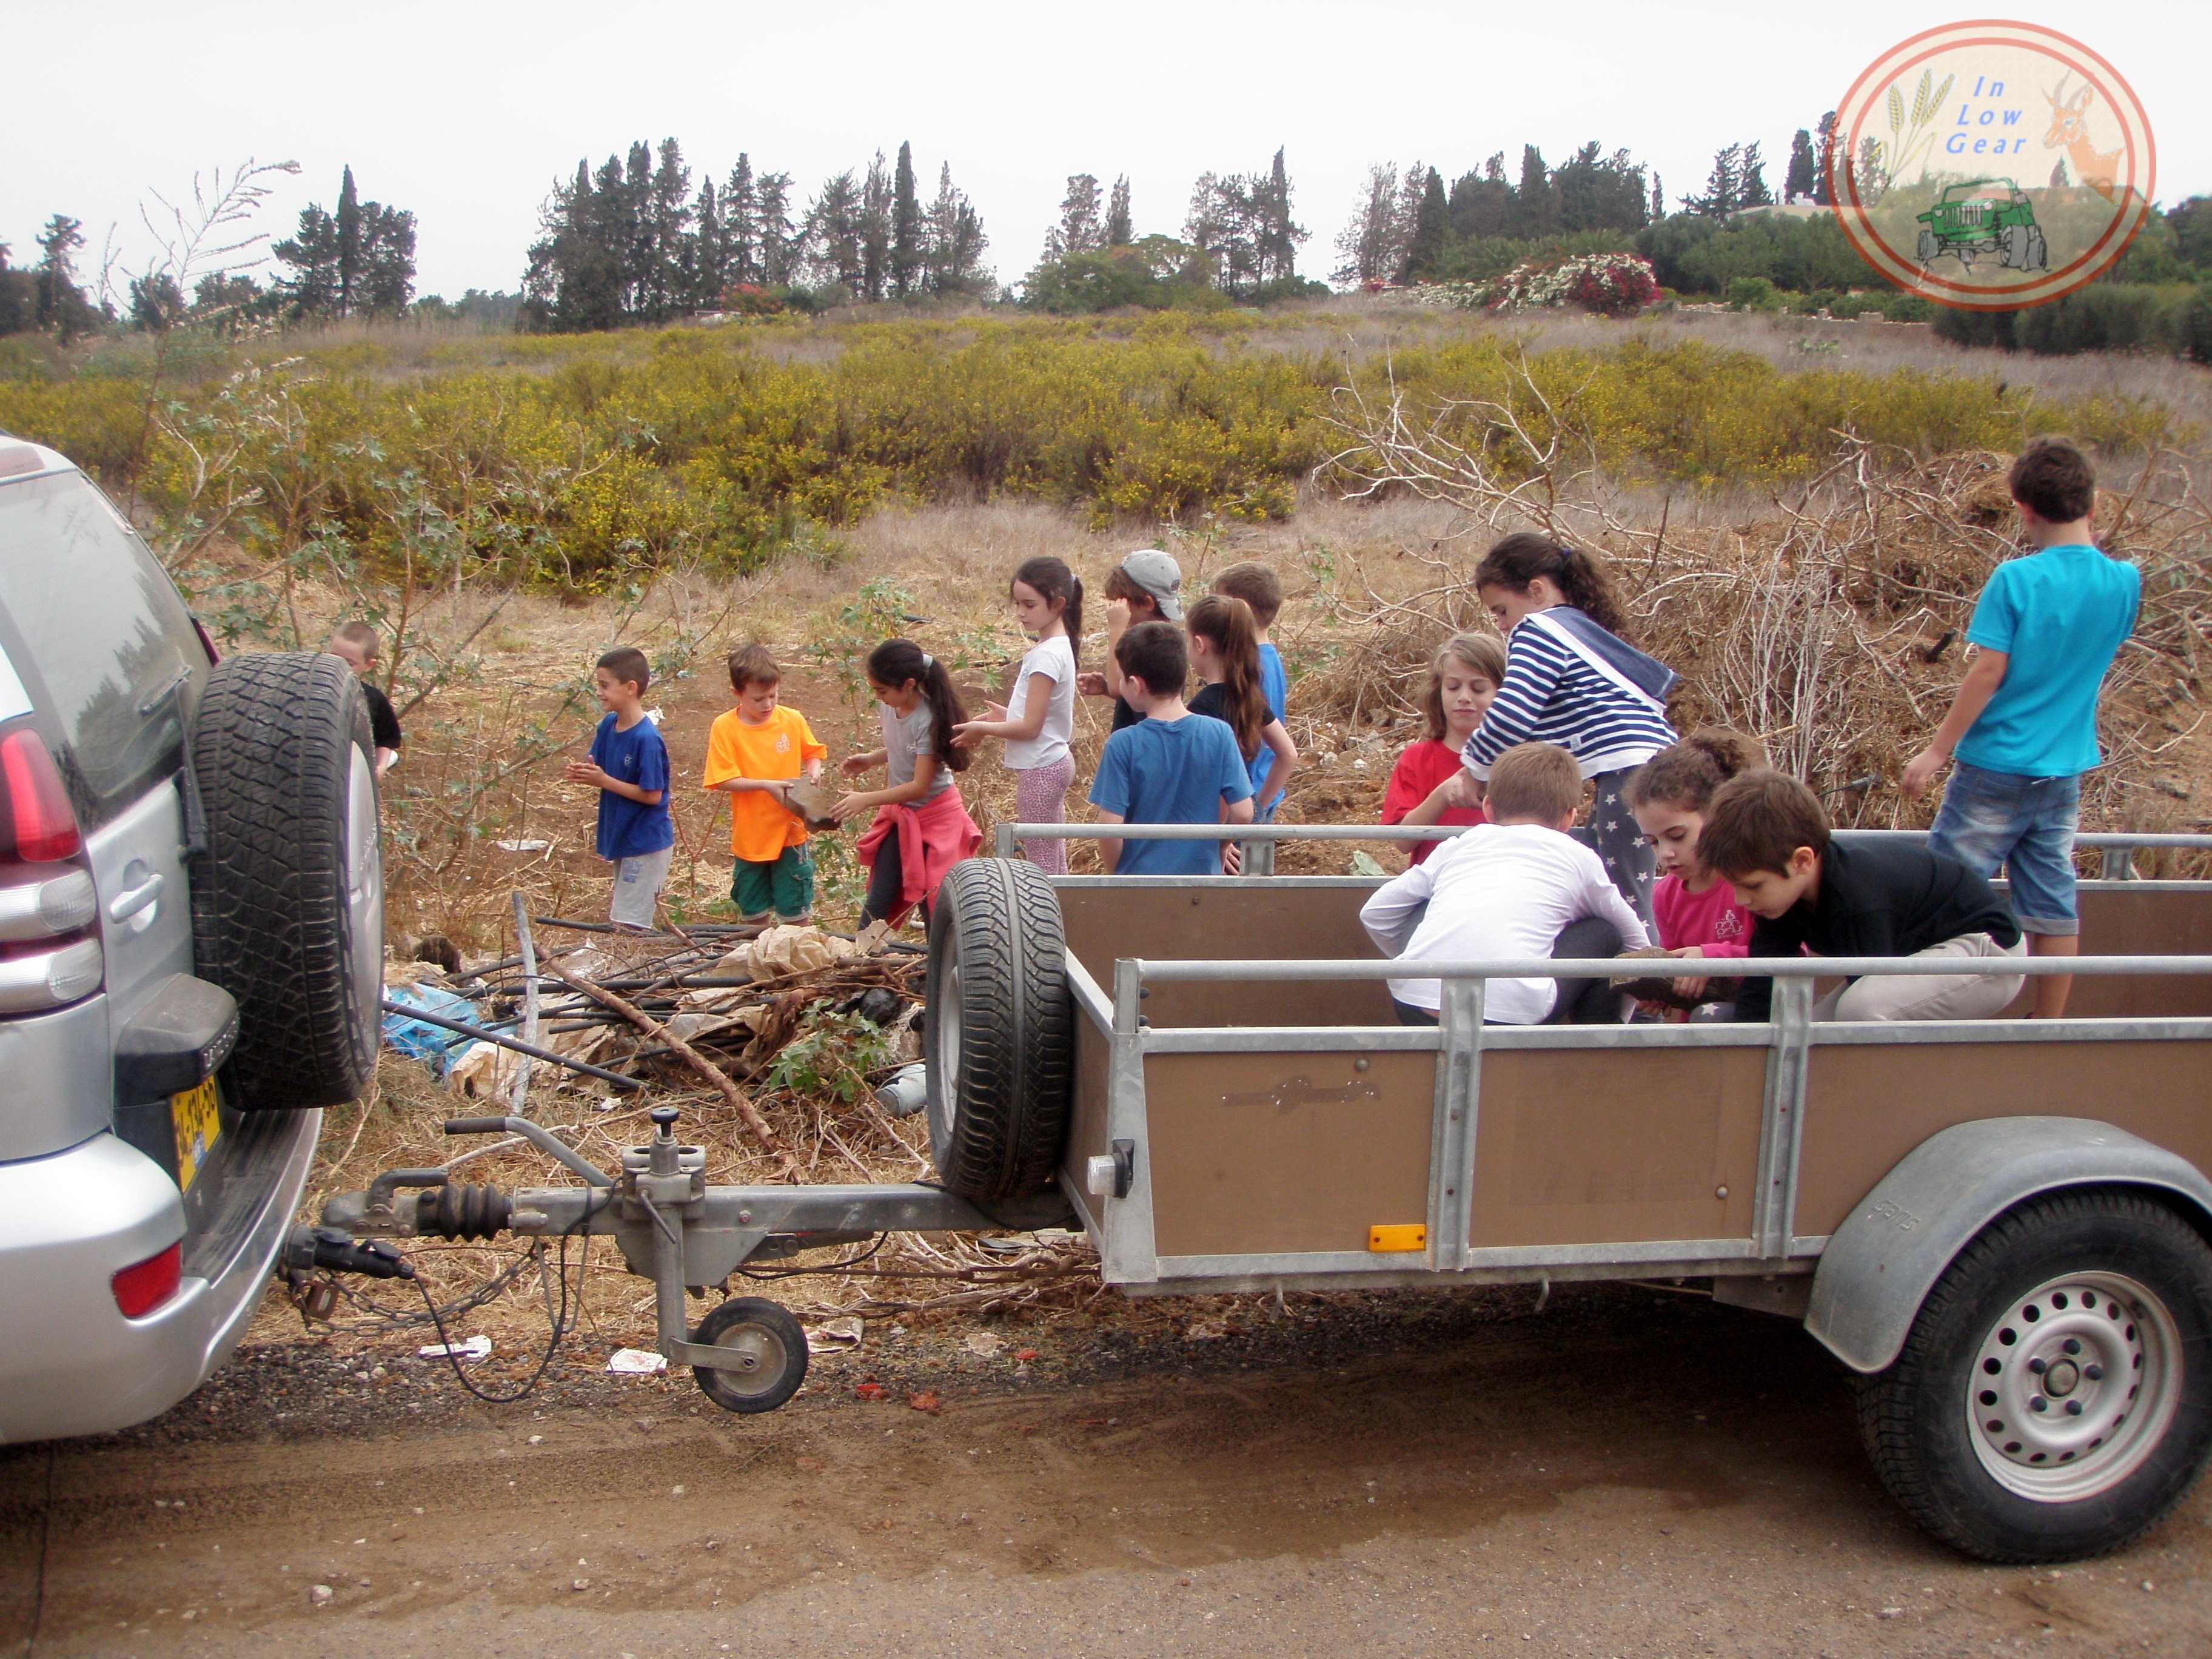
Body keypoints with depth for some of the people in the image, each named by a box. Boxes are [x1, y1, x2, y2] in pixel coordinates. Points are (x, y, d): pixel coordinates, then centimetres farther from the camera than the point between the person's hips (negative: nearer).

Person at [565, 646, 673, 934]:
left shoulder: (647, 739, -23)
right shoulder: (607, 726, 1)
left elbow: (652, 795, -21)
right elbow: (600, 769, 11)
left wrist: (604, 780, -21)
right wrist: (584, 773, -12)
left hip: (647, 842, -9)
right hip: (621, 837, 9)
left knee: (629, 926, -4)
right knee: (617, 918, 18)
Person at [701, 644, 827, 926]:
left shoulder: (793, 720, -5)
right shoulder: (724, 727, -10)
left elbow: (813, 753, 11)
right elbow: (723, 781, -13)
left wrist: (813, 772, -11)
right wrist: (766, 785, -23)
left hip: (790, 833, 0)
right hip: (749, 837, 0)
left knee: (795, 912, 6)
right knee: (753, 912, 15)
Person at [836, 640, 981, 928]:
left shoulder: (928, 721, -26)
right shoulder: (888, 707, -5)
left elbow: (920, 787, -25)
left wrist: (867, 799, -28)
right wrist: (869, 760, -4)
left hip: (934, 815, -7)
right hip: (897, 813, 7)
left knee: (932, 904, 0)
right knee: (878, 900, 9)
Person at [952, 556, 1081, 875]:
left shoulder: (1047, 655, -21)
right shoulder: (1058, 646, 8)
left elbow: (1030, 727, -21)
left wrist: (983, 729, -9)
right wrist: (1005, 716, 6)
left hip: (1039, 770, -10)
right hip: (1054, 762, 10)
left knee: (1040, 865, -3)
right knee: (1055, 860, 16)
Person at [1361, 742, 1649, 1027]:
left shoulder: (1459, 845, 24)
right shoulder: (1578, 857, 20)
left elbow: (1375, 913, 24)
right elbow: (1635, 942, 33)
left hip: (1413, 1006, 2)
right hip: (1510, 1014, -2)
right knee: (1603, 935, 22)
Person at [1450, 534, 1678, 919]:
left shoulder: (1538, 629, -4)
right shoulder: (1581, 627, 26)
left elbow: (1510, 716, -16)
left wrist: (1472, 771, -2)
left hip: (1631, 768, -10)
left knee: (1624, 905, -10)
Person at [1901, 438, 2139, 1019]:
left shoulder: (2016, 579, -15)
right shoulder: (2125, 582, 1)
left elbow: (1988, 672, -17)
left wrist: (1936, 751, -10)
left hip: (1997, 767, -5)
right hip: (2066, 771, 5)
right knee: (2054, 907, 10)